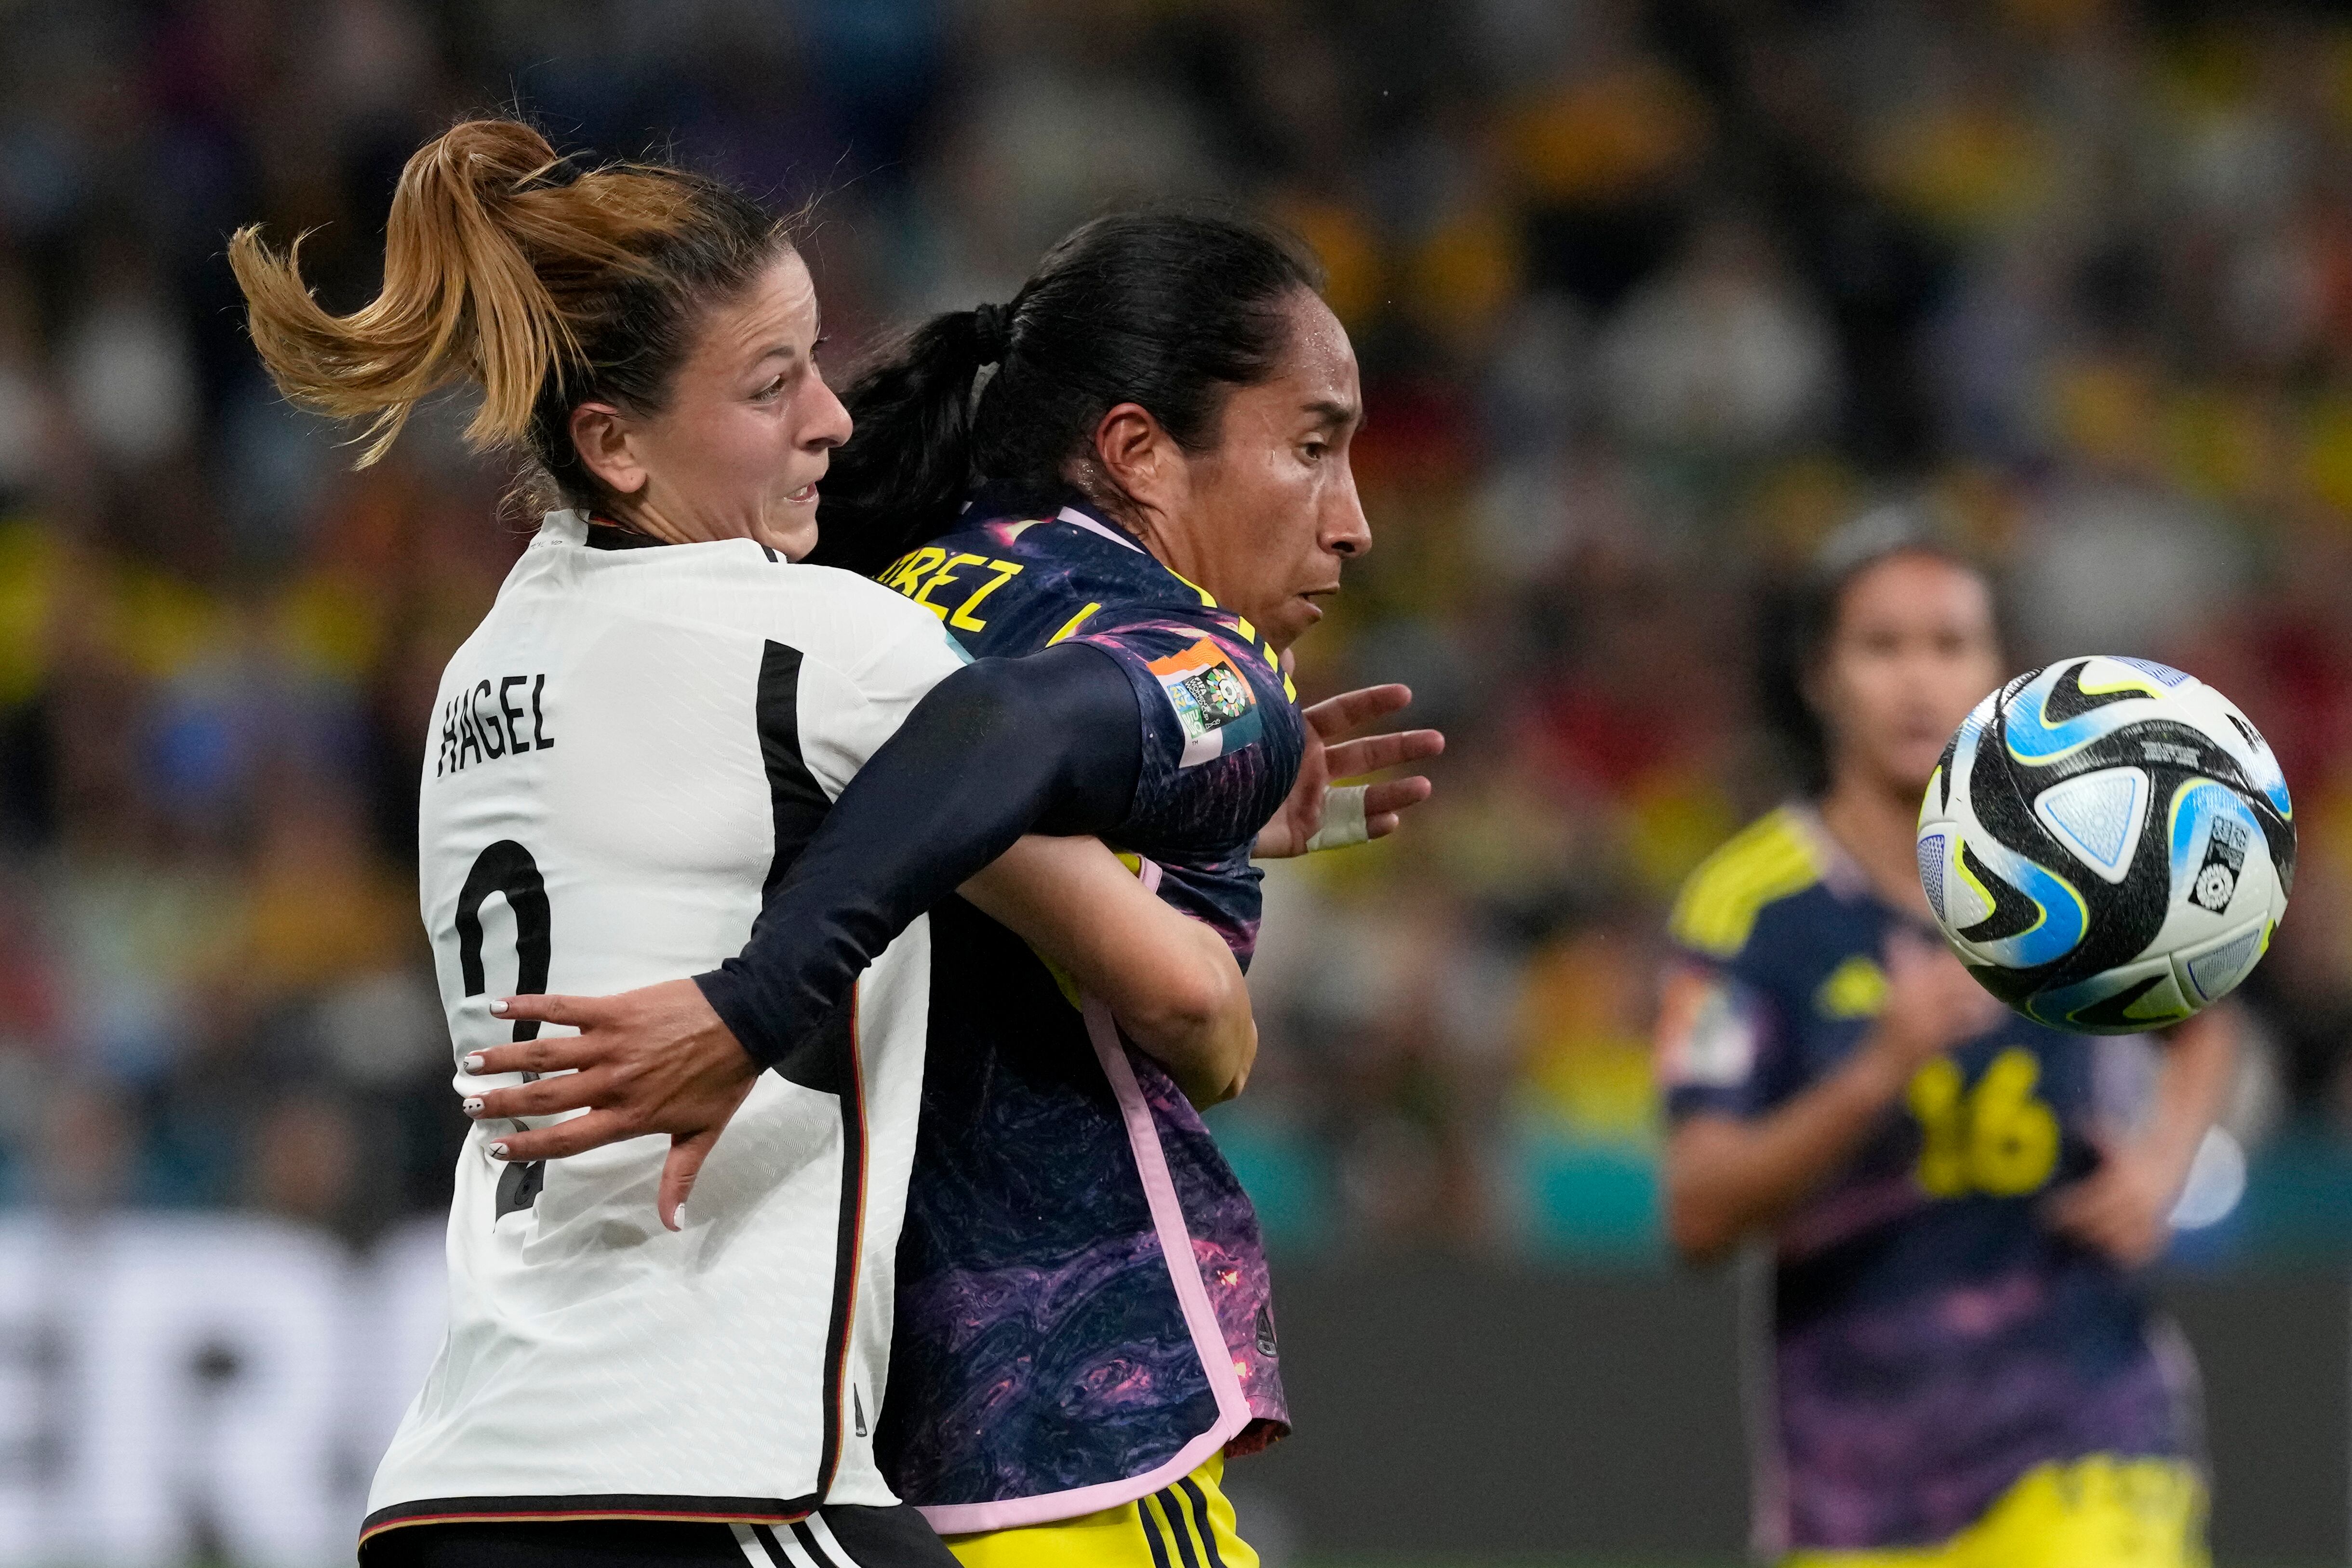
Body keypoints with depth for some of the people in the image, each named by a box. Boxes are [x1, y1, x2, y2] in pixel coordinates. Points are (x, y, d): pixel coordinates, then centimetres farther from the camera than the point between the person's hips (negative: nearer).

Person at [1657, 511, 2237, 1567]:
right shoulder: (1747, 904, -9)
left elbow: (2201, 1027, 23)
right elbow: (1699, 1212, -19)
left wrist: (2164, 1160, 2)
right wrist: (1881, 1072, -32)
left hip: (2080, 1439, 0)